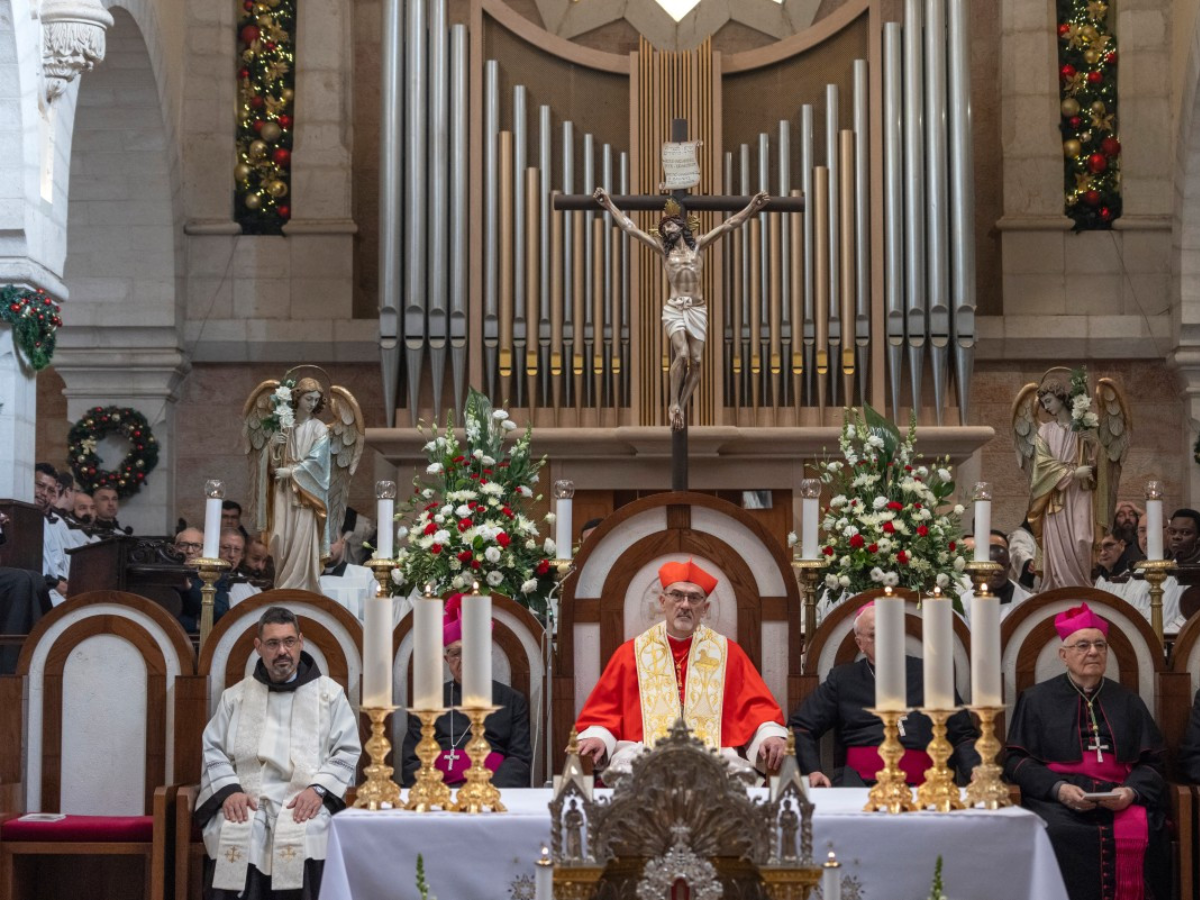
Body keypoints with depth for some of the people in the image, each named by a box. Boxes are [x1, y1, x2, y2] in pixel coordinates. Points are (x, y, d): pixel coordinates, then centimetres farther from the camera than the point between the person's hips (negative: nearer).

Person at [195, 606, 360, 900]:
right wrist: (230, 790, -7)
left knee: (302, 838, -34)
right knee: (233, 834, -31)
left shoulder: (330, 693, 12)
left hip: (305, 802, -1)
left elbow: (347, 751, 5)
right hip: (246, 801, 1)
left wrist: (318, 789, -11)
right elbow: (213, 751, 12)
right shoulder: (236, 696, 18)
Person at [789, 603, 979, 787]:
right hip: (861, 782, -2)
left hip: (920, 784, 2)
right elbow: (800, 727, 16)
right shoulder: (842, 679, 18)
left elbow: (963, 735, 19)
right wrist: (812, 771, -2)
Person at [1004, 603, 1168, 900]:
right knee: (1059, 835, -35)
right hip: (1056, 800, -1)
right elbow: (1017, 760, 7)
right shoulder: (1036, 700, 15)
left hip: (1121, 800, 2)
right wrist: (1058, 788, -10)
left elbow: (1151, 762, 15)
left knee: (1136, 833, -31)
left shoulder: (1127, 702, 21)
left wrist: (1131, 791, -8)